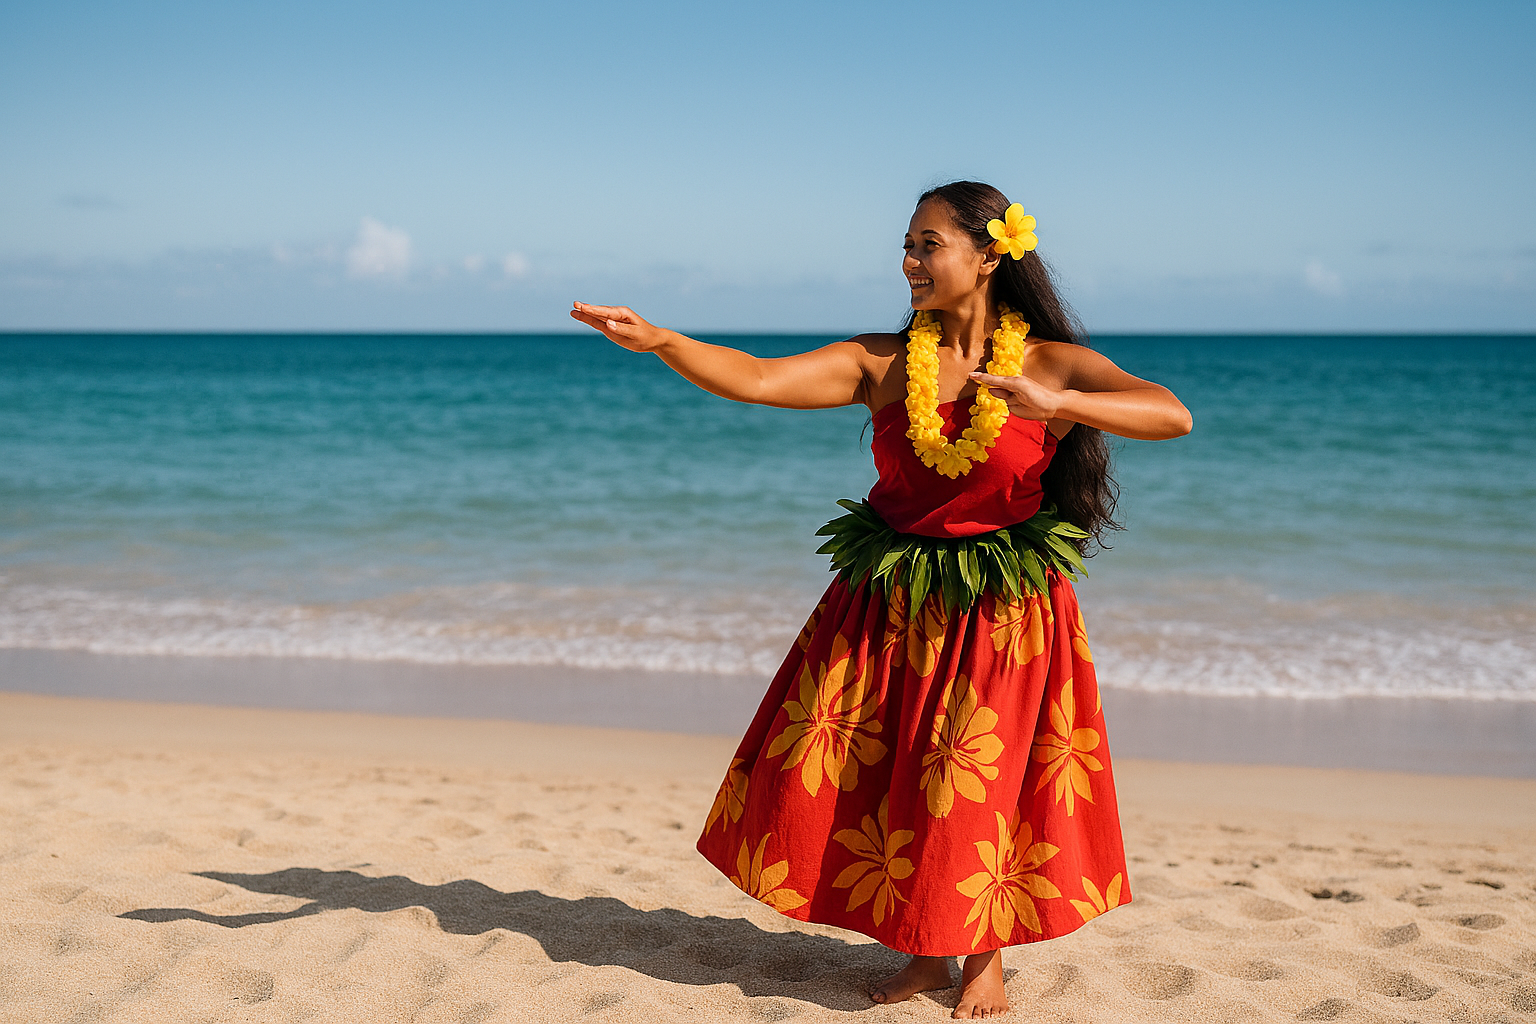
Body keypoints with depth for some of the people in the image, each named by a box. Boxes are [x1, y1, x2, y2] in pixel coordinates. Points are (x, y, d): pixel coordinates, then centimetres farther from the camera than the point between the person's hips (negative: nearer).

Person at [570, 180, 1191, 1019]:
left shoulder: (1052, 363, -7)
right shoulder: (881, 363, -2)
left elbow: (1173, 416, -20)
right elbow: (756, 380, -12)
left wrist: (1056, 403, -33)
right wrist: (657, 340, -26)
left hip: (1003, 612, -3)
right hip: (890, 605, 3)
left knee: (980, 787, 4)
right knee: (879, 782, 4)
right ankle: (925, 952, 27)